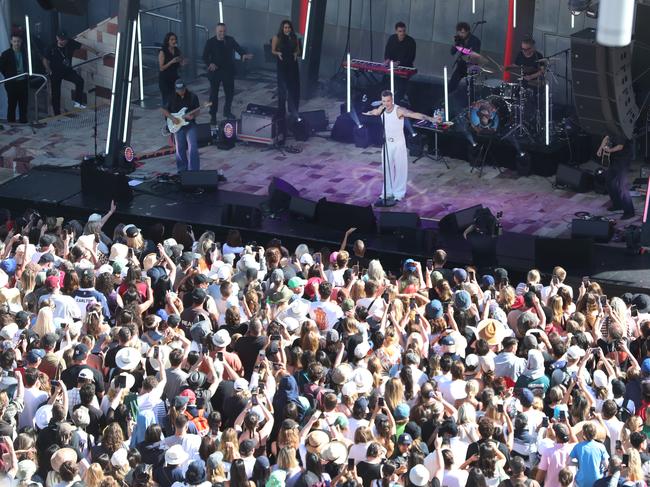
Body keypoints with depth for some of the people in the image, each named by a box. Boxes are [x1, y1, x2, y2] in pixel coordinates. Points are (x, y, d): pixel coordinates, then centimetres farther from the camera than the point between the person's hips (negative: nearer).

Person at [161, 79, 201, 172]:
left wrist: (193, 116, -19)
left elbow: (197, 111, 3)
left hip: (190, 124, -1)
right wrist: (173, 118, -7)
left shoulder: (192, 97, -1)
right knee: (180, 149, 4)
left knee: (193, 148, -15)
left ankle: (193, 171, -11)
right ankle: (182, 170, 21)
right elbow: (164, 111, 9)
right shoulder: (172, 98, 2)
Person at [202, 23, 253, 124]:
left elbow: (237, 48, -13)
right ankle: (213, 115, 12)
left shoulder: (230, 40, 1)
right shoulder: (210, 42, -5)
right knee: (214, 93, 3)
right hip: (215, 70, -2)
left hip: (228, 71, 3)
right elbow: (205, 56, -9)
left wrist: (244, 54, -35)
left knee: (230, 92, 12)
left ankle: (227, 111, 33)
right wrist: (210, 63, -30)